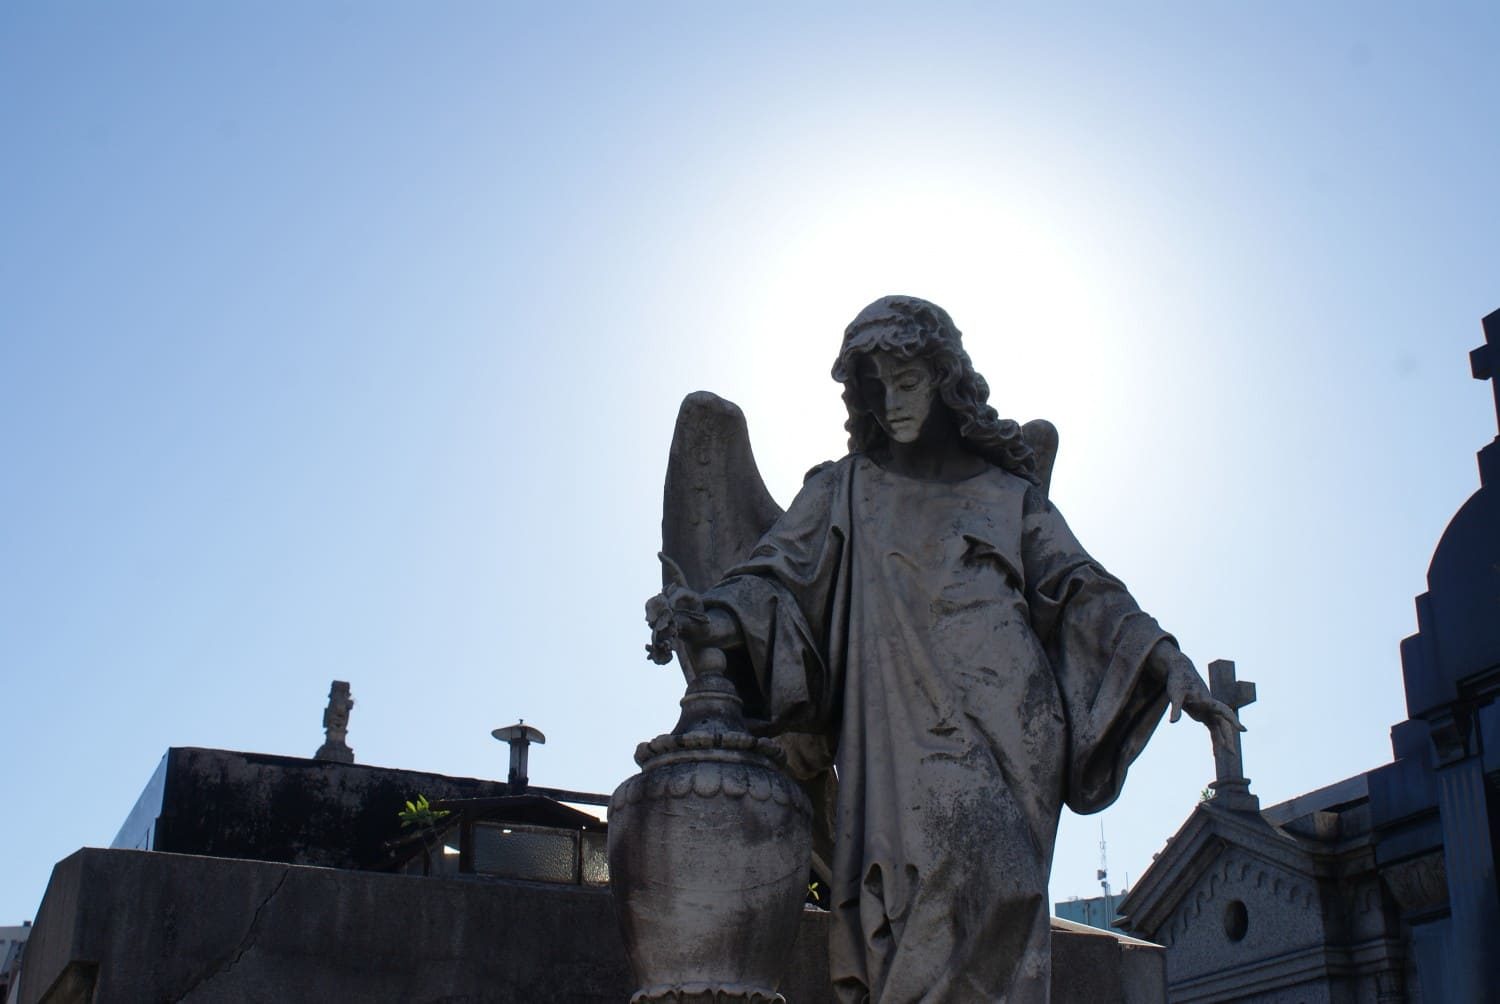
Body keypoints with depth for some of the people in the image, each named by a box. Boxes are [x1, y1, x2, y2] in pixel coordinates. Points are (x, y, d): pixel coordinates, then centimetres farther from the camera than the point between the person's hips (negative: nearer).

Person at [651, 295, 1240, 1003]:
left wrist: (1163, 660, -1)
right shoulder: (844, 491, 22)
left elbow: (1081, 589, 15)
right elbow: (781, 572, 8)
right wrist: (725, 614, -14)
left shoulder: (1007, 493, 23)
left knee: (990, 879, -20)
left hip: (1005, 721, 1)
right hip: (904, 720, 0)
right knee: (957, 856, -23)